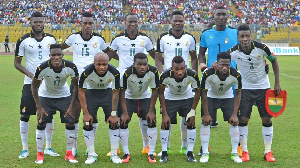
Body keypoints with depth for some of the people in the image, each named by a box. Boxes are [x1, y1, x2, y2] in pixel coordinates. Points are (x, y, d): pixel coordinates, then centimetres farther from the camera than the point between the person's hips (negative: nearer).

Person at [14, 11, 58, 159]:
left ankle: (48, 148, 17)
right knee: (25, 115, -2)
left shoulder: (51, 39, 5)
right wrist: (32, 75, -13)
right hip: (30, 83, -2)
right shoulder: (24, 40, -4)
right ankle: (25, 149, 9)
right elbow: (17, 63, -1)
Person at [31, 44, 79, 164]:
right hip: (46, 96, -1)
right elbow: (34, 86, -12)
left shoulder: (71, 67, -26)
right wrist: (39, 107, -14)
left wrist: (71, 106, -13)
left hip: (64, 96, 1)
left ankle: (69, 153, 8)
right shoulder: (42, 68, -29)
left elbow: (76, 86, -10)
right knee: (41, 123, -7)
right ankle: (39, 154, 8)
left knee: (70, 122, -6)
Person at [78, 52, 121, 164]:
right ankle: (91, 154, 2)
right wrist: (86, 113, -19)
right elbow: (81, 92, -19)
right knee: (88, 123, -9)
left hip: (107, 92, 1)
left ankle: (114, 154, 4)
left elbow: (115, 93, -16)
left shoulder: (114, 73, -29)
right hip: (91, 93, -1)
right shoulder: (87, 72, -32)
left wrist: (113, 114, -14)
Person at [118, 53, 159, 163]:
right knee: (123, 122, -12)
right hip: (129, 98, -1)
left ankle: (151, 153, 1)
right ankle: (126, 153, 1)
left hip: (145, 98, 1)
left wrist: (151, 111, -14)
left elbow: (155, 91, -14)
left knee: (151, 122, -11)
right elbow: (122, 92, -22)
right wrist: (124, 112, -24)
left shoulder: (153, 72, -26)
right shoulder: (127, 73, -33)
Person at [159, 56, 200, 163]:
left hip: (187, 98, 0)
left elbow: (197, 92, -13)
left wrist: (193, 111, -13)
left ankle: (190, 153, 5)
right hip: (170, 98, 0)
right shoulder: (165, 75, -34)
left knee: (191, 124, -8)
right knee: (165, 124, -7)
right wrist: (165, 114, -16)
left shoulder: (192, 75, -33)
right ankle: (164, 153, 6)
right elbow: (161, 93, -15)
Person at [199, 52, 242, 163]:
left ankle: (235, 153, 3)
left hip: (228, 97, 1)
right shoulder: (208, 74, -33)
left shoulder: (236, 75, -29)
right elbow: (204, 93, -20)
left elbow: (238, 94, -15)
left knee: (234, 122, -10)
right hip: (211, 97, -1)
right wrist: (206, 114, -20)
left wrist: (235, 114, -18)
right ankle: (205, 153, -3)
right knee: (205, 122, -14)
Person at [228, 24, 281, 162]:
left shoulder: (261, 47, -18)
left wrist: (277, 83, -4)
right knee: (243, 119, -5)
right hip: (245, 88, 0)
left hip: (263, 87, 0)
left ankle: (268, 151, 12)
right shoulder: (234, 52, -17)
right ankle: (244, 151, 10)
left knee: (267, 119, 0)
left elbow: (274, 61, -2)